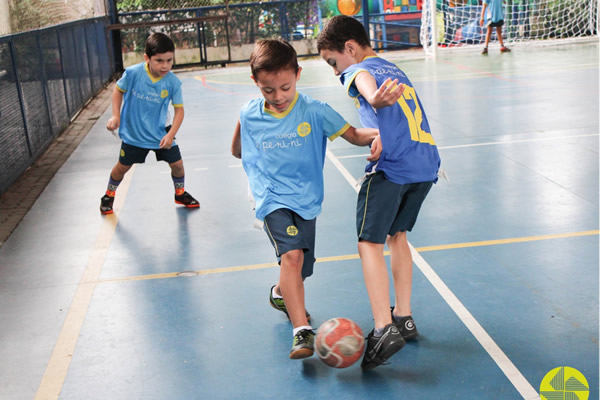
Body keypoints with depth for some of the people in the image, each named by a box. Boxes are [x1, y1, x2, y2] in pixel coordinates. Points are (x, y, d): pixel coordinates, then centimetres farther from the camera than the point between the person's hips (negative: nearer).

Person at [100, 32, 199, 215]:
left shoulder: (173, 82, -17)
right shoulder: (133, 73, -20)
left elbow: (179, 110, -11)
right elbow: (118, 90, -1)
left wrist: (171, 134, -21)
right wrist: (116, 115, -7)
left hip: (161, 134, 1)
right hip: (134, 133, -1)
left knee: (177, 163, 4)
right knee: (122, 166, 11)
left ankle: (180, 193, 33)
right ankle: (109, 195, 36)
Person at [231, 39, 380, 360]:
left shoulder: (314, 111, -7)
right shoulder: (249, 115, 0)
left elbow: (353, 135, -8)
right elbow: (238, 151, 19)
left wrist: (377, 135, -26)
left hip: (306, 200, 1)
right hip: (273, 201, -1)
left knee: (299, 269, 11)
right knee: (291, 255, -24)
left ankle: (280, 294, 47)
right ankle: (302, 331, -24)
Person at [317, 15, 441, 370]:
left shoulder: (359, 70, 0)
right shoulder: (394, 69, 27)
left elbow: (364, 81, -25)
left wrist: (374, 98, -48)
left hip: (392, 165, -9)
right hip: (427, 162, 9)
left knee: (370, 242, -6)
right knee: (397, 235, 21)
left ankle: (385, 329, -15)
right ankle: (404, 317, 26)